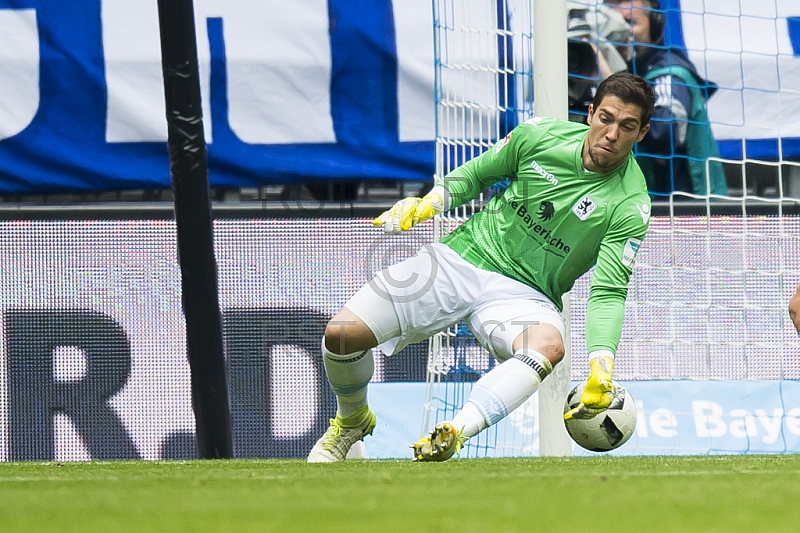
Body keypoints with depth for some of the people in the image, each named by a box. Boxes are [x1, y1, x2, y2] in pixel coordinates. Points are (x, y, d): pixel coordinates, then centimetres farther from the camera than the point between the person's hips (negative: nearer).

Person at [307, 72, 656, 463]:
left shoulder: (630, 206, -12)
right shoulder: (539, 134, -4)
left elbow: (608, 291, -18)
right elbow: (478, 172, 15)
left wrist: (601, 362, -33)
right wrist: (433, 200, -2)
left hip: (524, 294, -2)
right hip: (461, 257, 2)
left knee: (549, 343, -40)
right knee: (341, 334, -11)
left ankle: (454, 434, -54)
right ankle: (352, 421, 22)